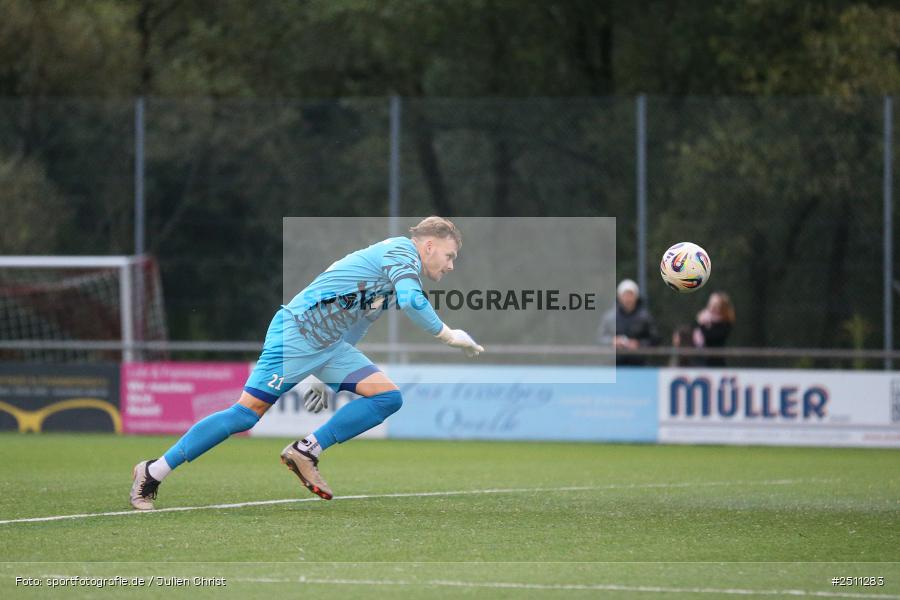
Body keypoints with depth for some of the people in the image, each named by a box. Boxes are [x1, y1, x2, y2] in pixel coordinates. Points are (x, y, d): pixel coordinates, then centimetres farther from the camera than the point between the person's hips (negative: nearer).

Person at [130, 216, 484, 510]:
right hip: (297, 333, -9)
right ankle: (152, 473, -2)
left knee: (388, 397, -5)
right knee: (246, 414, -10)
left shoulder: (397, 260, 22)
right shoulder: (401, 250, -5)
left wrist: (328, 379, 27)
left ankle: (306, 452, -4)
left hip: (329, 346, 9)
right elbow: (411, 301, -24)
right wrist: (448, 335, -13)